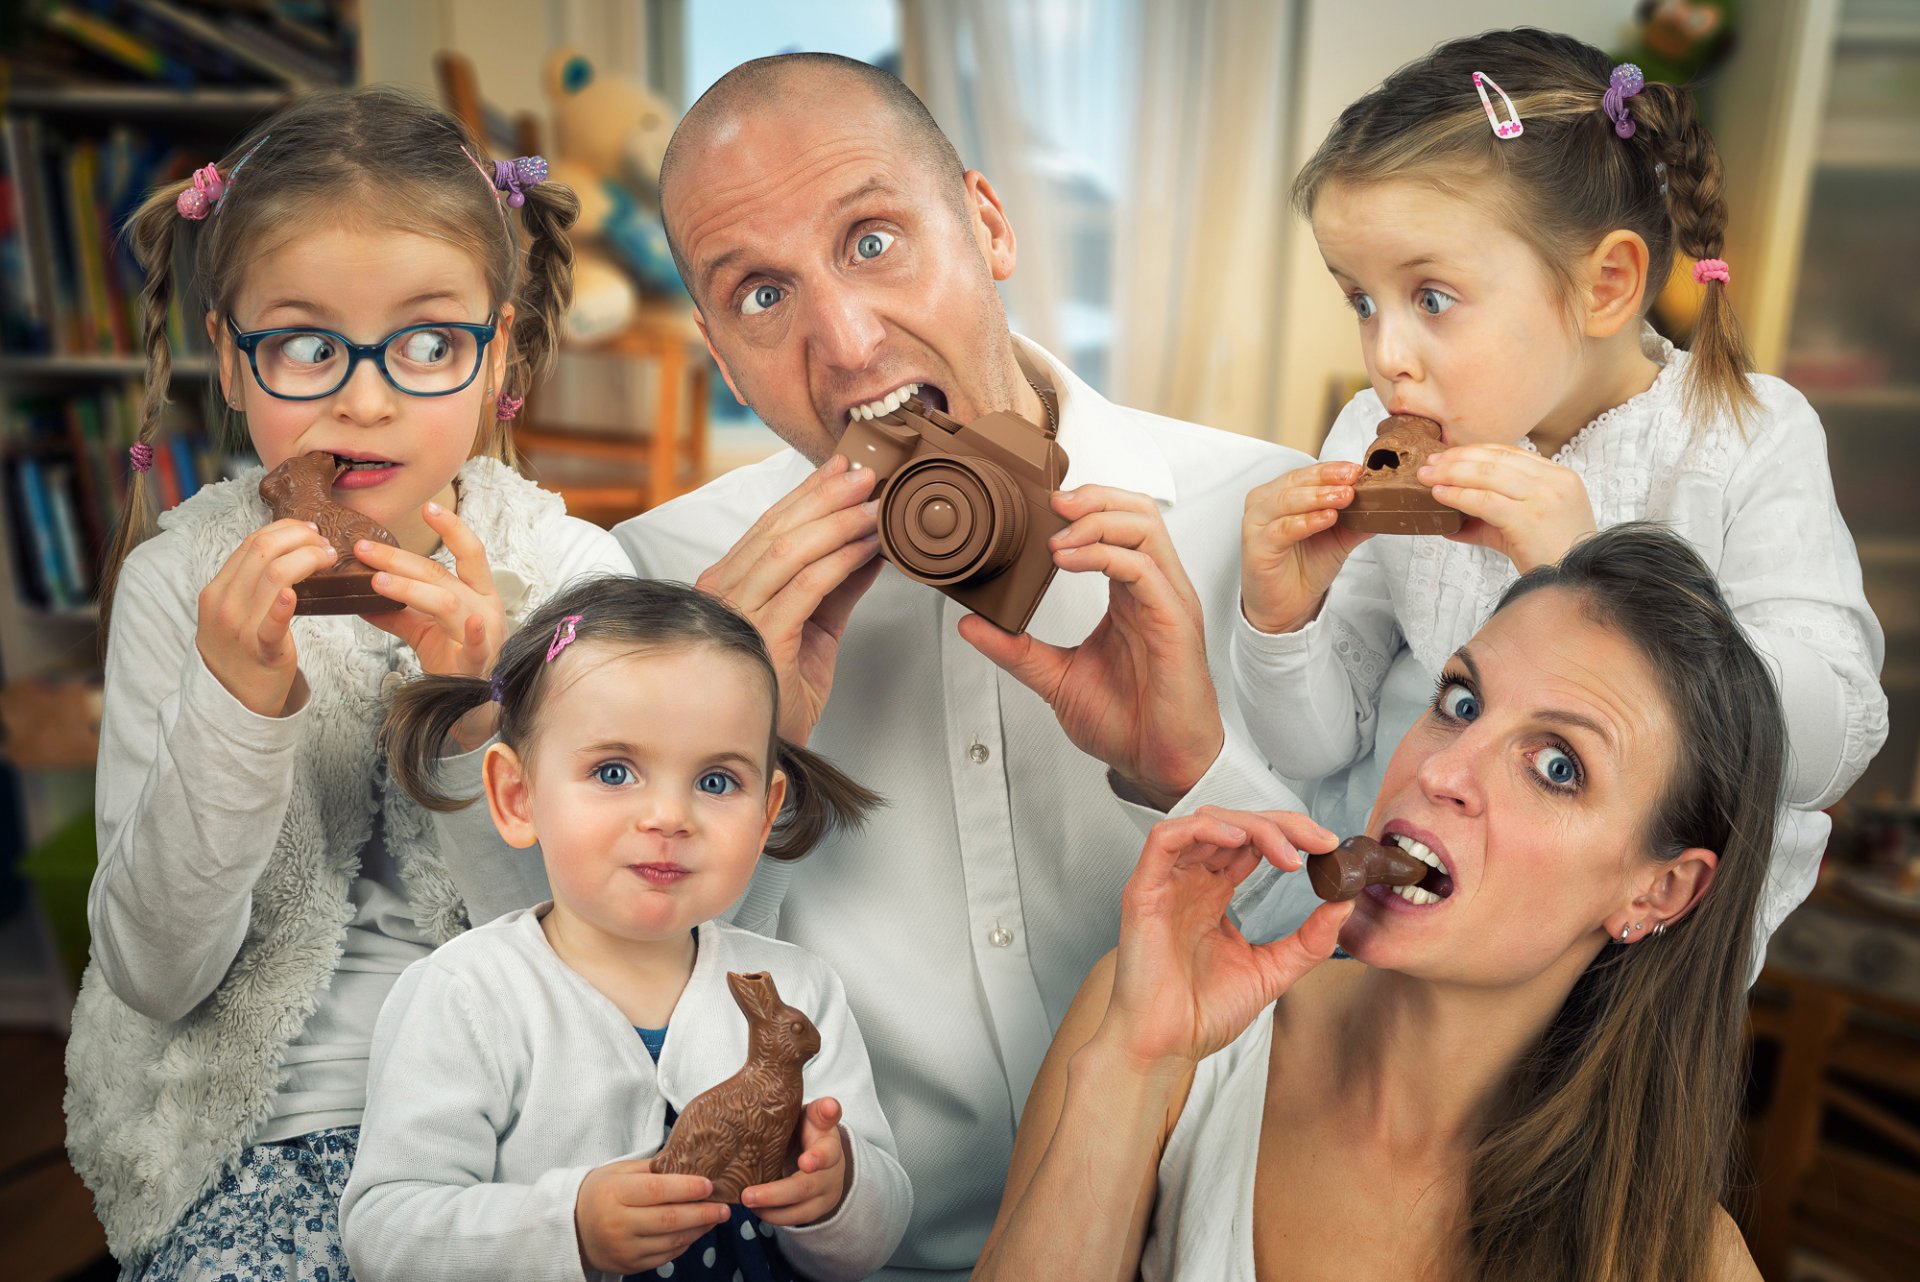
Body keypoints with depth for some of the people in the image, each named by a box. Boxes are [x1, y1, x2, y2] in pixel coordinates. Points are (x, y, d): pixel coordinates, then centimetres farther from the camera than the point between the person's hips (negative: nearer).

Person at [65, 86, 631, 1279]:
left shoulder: (573, 572, -5)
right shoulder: (178, 580, -4)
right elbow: (155, 975, -7)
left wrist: (485, 715, -22)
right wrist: (233, 704, -22)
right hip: (262, 1130, 1)